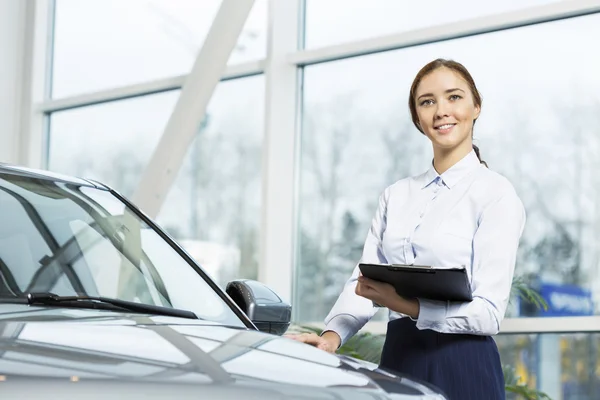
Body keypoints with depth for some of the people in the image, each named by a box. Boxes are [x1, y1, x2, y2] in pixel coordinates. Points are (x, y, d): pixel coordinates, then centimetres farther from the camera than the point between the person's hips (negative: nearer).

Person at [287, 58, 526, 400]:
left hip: (462, 367, -5)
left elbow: (488, 313, -13)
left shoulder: (495, 193, -6)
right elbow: (364, 280, 6)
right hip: (397, 359, 5)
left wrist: (406, 305, -27)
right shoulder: (396, 195, 12)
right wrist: (332, 335, -14)